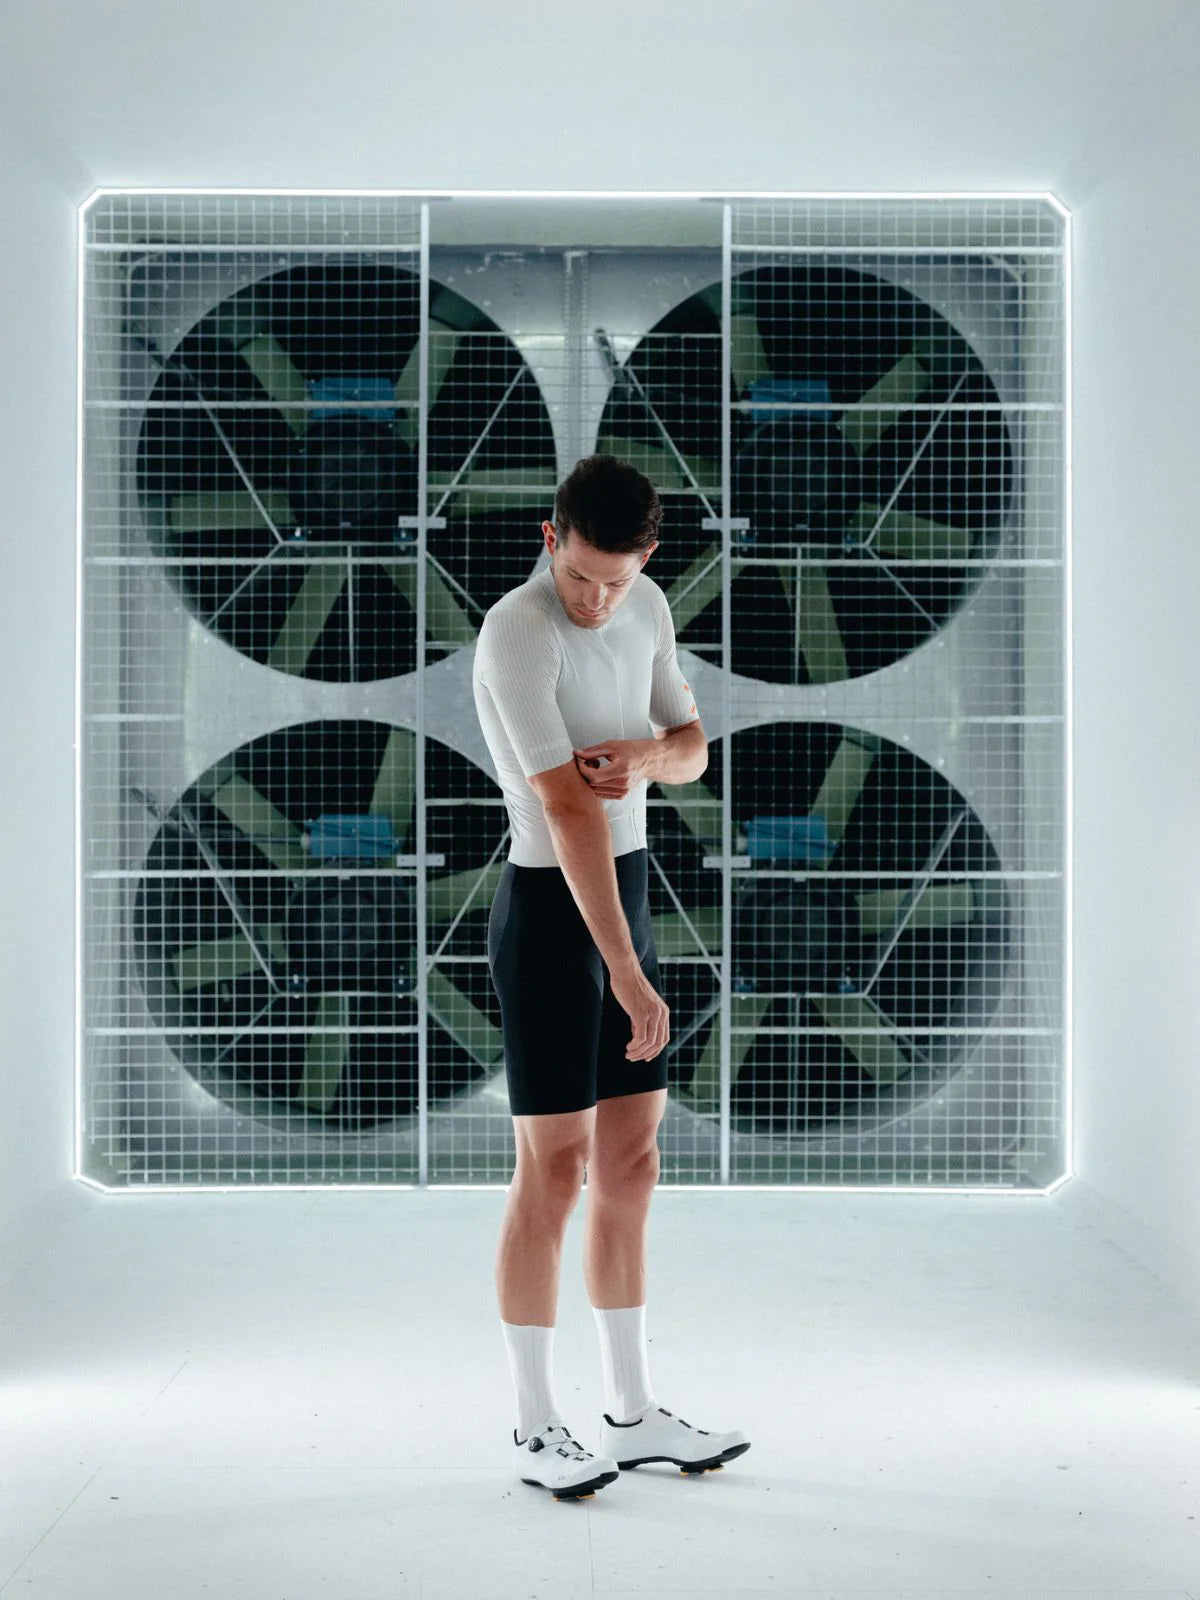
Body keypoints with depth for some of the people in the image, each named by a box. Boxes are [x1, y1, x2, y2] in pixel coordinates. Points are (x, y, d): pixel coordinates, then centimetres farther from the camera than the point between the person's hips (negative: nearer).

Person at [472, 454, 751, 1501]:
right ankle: (537, 1428, 13)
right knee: (554, 1172, -1)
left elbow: (694, 746, 14)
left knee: (630, 1168, 11)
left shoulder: (648, 609, 6)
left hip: (626, 897, 8)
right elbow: (568, 811, -26)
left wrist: (646, 754, -12)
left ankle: (633, 1413, 22)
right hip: (549, 911, -7)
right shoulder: (516, 637, -19)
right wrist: (628, 977, -29)